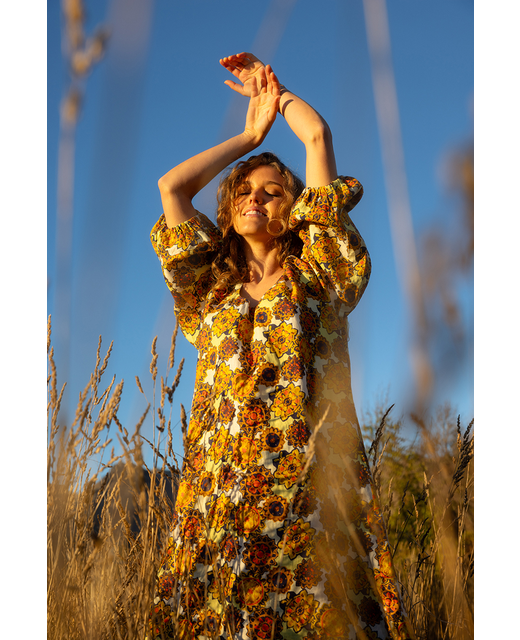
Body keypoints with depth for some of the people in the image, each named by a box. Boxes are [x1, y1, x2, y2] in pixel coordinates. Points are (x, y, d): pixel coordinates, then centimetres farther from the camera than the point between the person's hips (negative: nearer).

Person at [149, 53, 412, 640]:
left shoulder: (318, 272, 12)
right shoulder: (211, 288, 19)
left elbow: (318, 136, 13)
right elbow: (171, 186, 19)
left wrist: (272, 89, 29)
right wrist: (251, 133, 27)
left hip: (312, 486, -2)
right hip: (218, 493, 2)